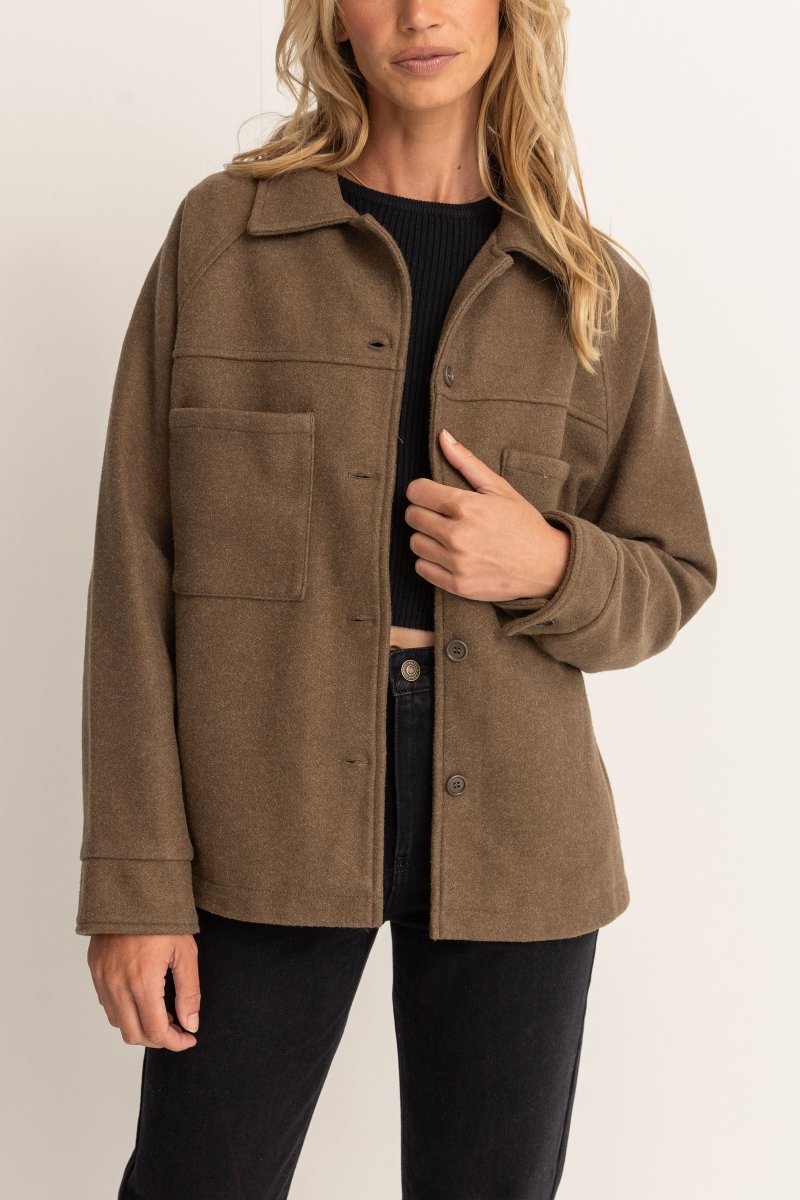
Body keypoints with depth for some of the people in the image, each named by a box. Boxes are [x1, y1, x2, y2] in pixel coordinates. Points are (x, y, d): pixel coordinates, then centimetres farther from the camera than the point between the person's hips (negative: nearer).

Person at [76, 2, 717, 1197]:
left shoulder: (596, 292, 5)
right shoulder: (222, 231, 0)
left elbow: (667, 581, 11)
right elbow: (136, 565, -3)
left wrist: (549, 567, -12)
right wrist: (133, 877, -8)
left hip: (508, 824, 2)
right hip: (265, 816, -1)